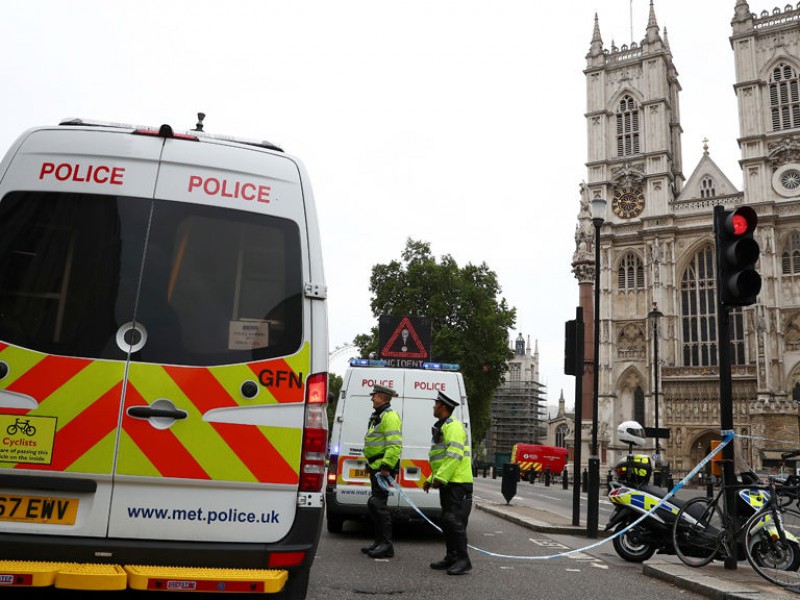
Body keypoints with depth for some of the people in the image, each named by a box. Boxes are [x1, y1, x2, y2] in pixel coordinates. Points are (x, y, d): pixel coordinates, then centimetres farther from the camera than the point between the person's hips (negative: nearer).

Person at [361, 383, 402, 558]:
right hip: (376, 466, 11)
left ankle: (386, 545, -8)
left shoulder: (390, 416, -14)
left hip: (383, 467, -11)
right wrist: (371, 464, 26)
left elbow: (395, 445, -22)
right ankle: (379, 542, 22)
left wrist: (386, 466, -27)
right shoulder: (377, 416, 20)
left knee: (378, 503, -12)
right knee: (374, 503, 14)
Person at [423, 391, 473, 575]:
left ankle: (463, 560, -5)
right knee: (447, 522, 12)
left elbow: (454, 455, -23)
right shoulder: (441, 428, 21)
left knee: (455, 521, -10)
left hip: (458, 484, -11)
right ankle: (451, 558, 19)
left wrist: (440, 477, -24)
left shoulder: (453, 426, -13)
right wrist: (432, 479, 23)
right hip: (447, 484, 11)